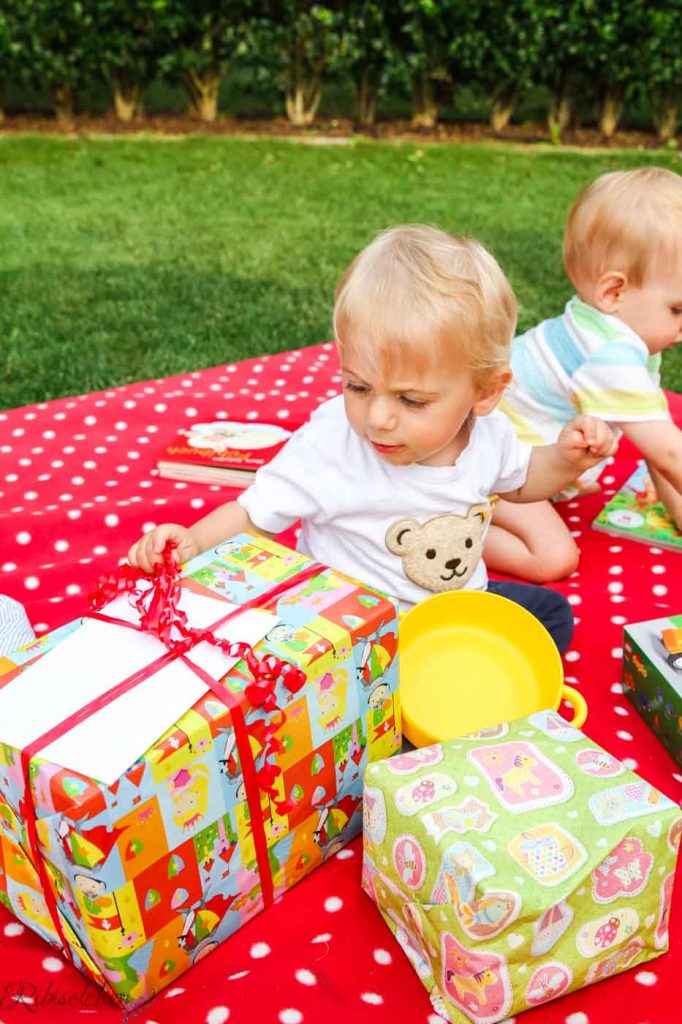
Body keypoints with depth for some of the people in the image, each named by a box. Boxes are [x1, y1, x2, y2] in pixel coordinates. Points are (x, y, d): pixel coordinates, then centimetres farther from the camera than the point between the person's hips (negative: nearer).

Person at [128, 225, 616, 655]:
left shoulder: (489, 432, -13)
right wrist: (194, 542, -36)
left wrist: (564, 460, -9)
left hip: (457, 605, 5)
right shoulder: (327, 445, -27)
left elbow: (517, 480, 10)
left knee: (552, 612, 3)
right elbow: (255, 515, -17)